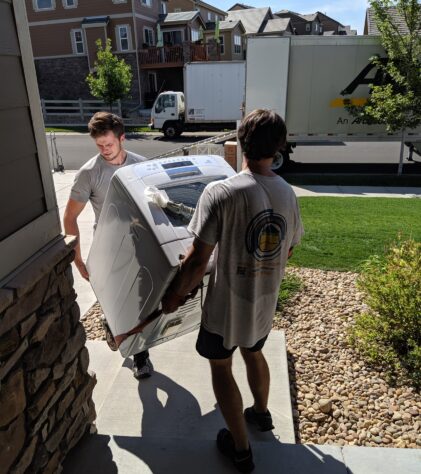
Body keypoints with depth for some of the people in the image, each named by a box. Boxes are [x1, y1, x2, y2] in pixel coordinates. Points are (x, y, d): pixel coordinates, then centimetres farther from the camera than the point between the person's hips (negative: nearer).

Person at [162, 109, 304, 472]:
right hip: (266, 301, 6)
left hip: (228, 303, -5)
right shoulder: (288, 194, -5)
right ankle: (261, 413, 54)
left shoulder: (220, 192, -24)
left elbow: (198, 260, -23)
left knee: (221, 366, 17)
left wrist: (175, 295, -6)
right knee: (254, 353, 30)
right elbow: (288, 251, 8)